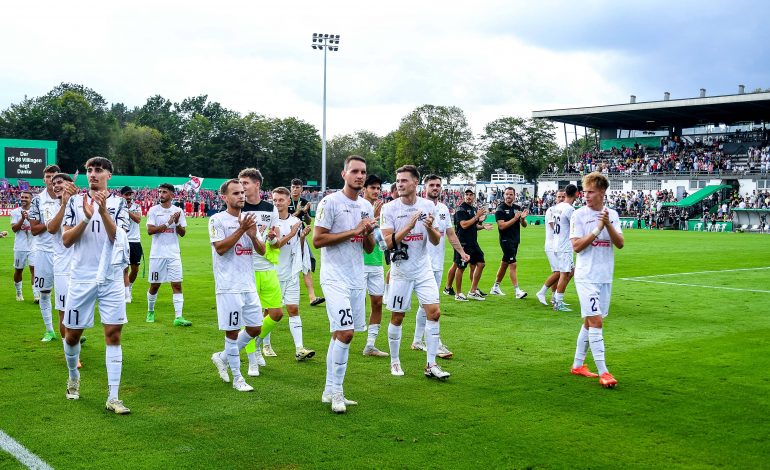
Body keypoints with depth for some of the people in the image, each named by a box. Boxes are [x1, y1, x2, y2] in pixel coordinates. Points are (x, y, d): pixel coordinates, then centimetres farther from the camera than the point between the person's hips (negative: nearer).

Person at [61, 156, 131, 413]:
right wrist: (86, 218, -16)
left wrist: (103, 210, -22)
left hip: (111, 278, -1)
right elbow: (66, 240, -2)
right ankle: (73, 377, 38)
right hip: (81, 277, 1)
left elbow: (116, 236, -10)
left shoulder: (118, 203, 3)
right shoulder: (76, 201, 5)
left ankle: (113, 398, -2)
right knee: (73, 334, 8)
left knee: (113, 334, -5)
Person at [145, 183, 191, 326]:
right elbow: (150, 230, -10)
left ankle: (178, 317, -8)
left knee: (177, 285, -6)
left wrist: (177, 223, -14)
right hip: (157, 254, -1)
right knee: (154, 285, 9)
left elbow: (182, 233, 4)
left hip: (173, 254, 1)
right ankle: (150, 312, 30)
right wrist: (168, 223, -16)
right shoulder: (153, 210, 1)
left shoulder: (178, 211, 5)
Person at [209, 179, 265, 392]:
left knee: (255, 328, 9)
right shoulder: (217, 220, -5)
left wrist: (253, 236, -9)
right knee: (232, 330, 0)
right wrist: (241, 230, -20)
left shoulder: (249, 219, 13)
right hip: (228, 286, -6)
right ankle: (237, 377, 11)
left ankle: (223, 357, 28)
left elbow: (262, 251, 11)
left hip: (249, 284, 7)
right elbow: (220, 248, -16)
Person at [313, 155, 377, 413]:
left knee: (340, 334, 11)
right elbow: (317, 240, -14)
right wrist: (353, 231, -15)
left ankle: (330, 391, 18)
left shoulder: (367, 206, 12)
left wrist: (368, 233, -6)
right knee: (345, 333, -15)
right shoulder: (330, 202, -8)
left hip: (357, 279, 7)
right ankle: (336, 391, -3)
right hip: (335, 278, -7)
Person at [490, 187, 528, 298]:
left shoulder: (517, 208, 11)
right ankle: (517, 291, -11)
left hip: (515, 240, 7)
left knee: (504, 264, 14)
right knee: (513, 264, -11)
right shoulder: (500, 209, -7)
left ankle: (495, 288, 24)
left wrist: (523, 218, -11)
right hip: (506, 240, -7)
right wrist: (515, 218, -18)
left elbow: (524, 225, 11)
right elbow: (502, 226, -17)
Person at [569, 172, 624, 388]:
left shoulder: (612, 214, 7)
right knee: (595, 321, -11)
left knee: (589, 322, 11)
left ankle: (578, 364, 23)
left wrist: (608, 226, -16)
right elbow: (576, 246, -11)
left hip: (605, 277, 5)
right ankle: (603, 372, -10)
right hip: (586, 277, -5)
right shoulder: (579, 215, -5)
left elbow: (620, 243, -1)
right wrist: (597, 229, -18)